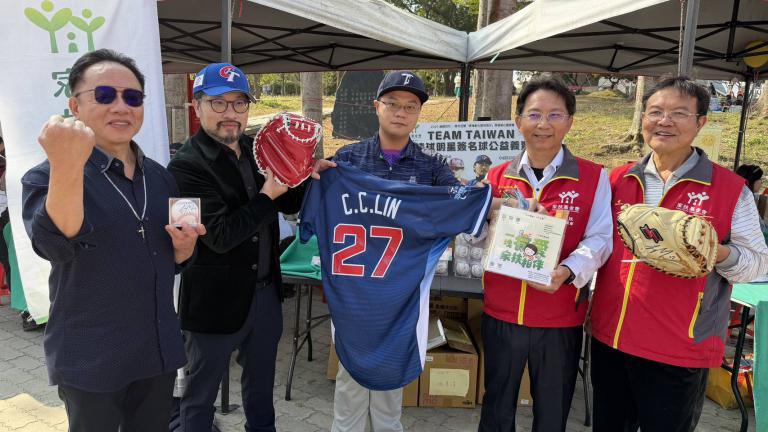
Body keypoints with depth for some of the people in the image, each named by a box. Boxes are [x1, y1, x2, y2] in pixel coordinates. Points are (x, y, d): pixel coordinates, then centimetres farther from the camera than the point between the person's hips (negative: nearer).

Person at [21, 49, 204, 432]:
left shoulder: (160, 177, 4)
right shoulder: (46, 177, -10)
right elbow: (57, 246, -31)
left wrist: (184, 246, -9)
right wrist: (67, 168, -45)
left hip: (158, 350, 5)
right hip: (90, 360, -5)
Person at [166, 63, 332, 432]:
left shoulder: (256, 149, 2)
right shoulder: (186, 165, -17)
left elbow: (289, 205, 12)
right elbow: (221, 236, -23)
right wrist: (267, 196, -21)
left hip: (266, 290, 6)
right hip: (216, 299, -6)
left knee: (261, 382, 24)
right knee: (202, 392, 15)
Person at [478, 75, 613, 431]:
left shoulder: (594, 178, -4)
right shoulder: (496, 177, 3)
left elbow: (599, 240, -11)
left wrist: (567, 271, -29)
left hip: (561, 319, -1)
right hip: (500, 314, 2)